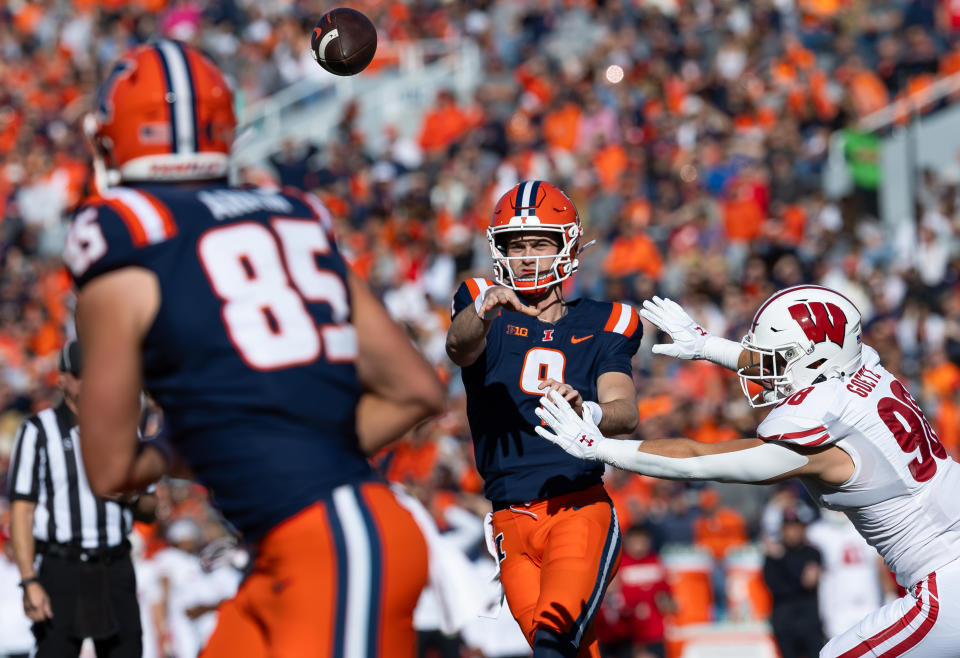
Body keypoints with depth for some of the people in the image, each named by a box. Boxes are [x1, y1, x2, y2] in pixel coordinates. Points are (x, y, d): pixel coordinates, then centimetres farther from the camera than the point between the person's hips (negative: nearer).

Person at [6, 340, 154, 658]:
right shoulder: (38, 432, -2)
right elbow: (21, 513, -5)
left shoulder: (123, 430, 11)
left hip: (115, 571, 4)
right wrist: (30, 583, -14)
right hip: (60, 570, -4)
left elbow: (148, 507, 15)